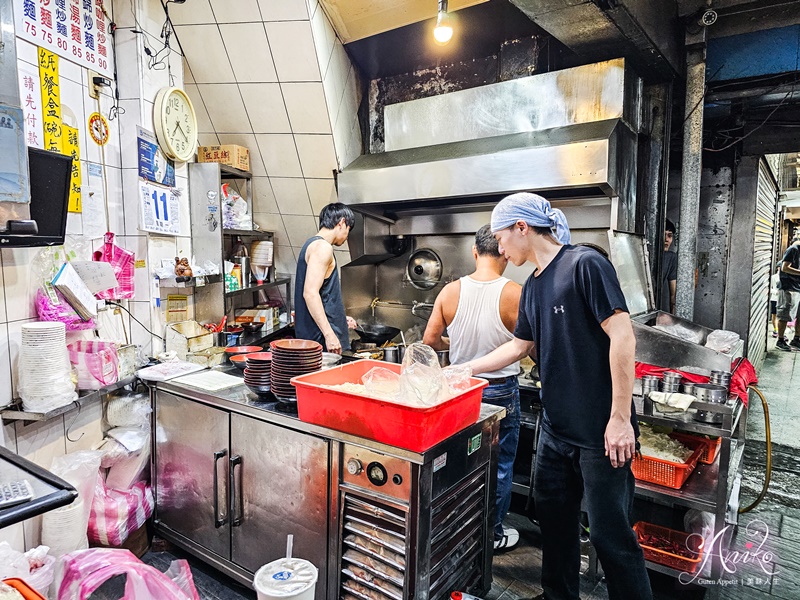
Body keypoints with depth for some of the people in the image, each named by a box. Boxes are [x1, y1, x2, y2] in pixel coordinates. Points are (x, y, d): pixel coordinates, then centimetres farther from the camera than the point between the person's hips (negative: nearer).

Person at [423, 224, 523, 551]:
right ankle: (493, 532, 31)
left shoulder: (450, 291, -10)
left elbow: (429, 341, -5)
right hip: (501, 390, -3)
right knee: (499, 465, 16)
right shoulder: (515, 293, -18)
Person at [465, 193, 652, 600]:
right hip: (556, 428, 8)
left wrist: (620, 418, -19)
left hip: (601, 430, -8)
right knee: (553, 518, 19)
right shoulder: (533, 286, 10)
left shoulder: (584, 264, -14)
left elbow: (622, 337, -18)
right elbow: (521, 346, 19)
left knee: (608, 532, 3)